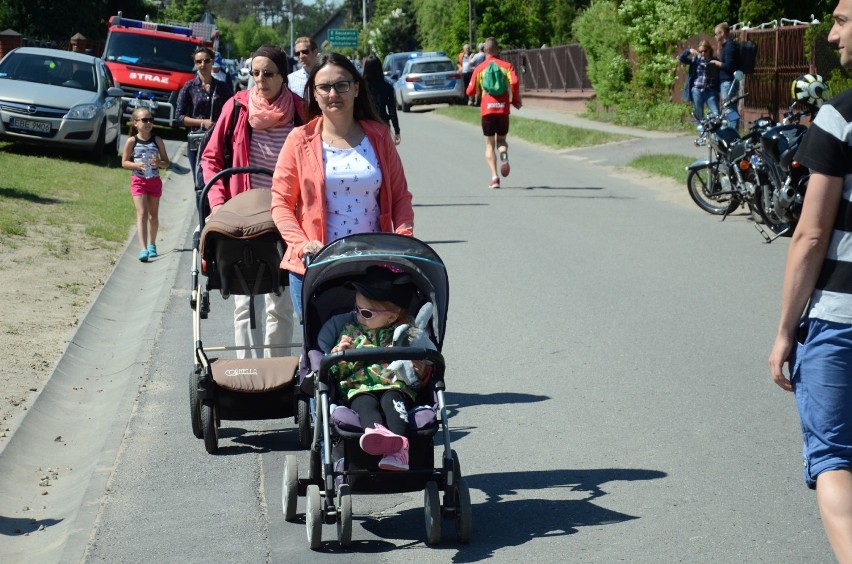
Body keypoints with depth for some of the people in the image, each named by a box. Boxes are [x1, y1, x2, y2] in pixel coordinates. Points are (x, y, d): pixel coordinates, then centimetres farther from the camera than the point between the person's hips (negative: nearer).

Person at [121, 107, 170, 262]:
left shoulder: (157, 141, -2)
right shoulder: (132, 141, -6)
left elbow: (166, 162, 3)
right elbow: (124, 162, -1)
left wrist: (159, 163, -19)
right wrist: (136, 165, -19)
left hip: (154, 181, 2)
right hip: (138, 180, -2)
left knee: (153, 215, 13)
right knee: (142, 214, -12)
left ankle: (151, 244, 31)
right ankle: (143, 248, -19)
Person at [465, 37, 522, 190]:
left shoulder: (479, 68, 3)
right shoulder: (506, 65, 3)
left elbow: (470, 91, 1)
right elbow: (514, 82, -13)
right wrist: (515, 100, 2)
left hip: (487, 109, -1)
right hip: (503, 108, 1)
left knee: (489, 144, 6)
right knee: (501, 139, 17)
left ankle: (494, 177, -9)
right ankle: (504, 155, -19)